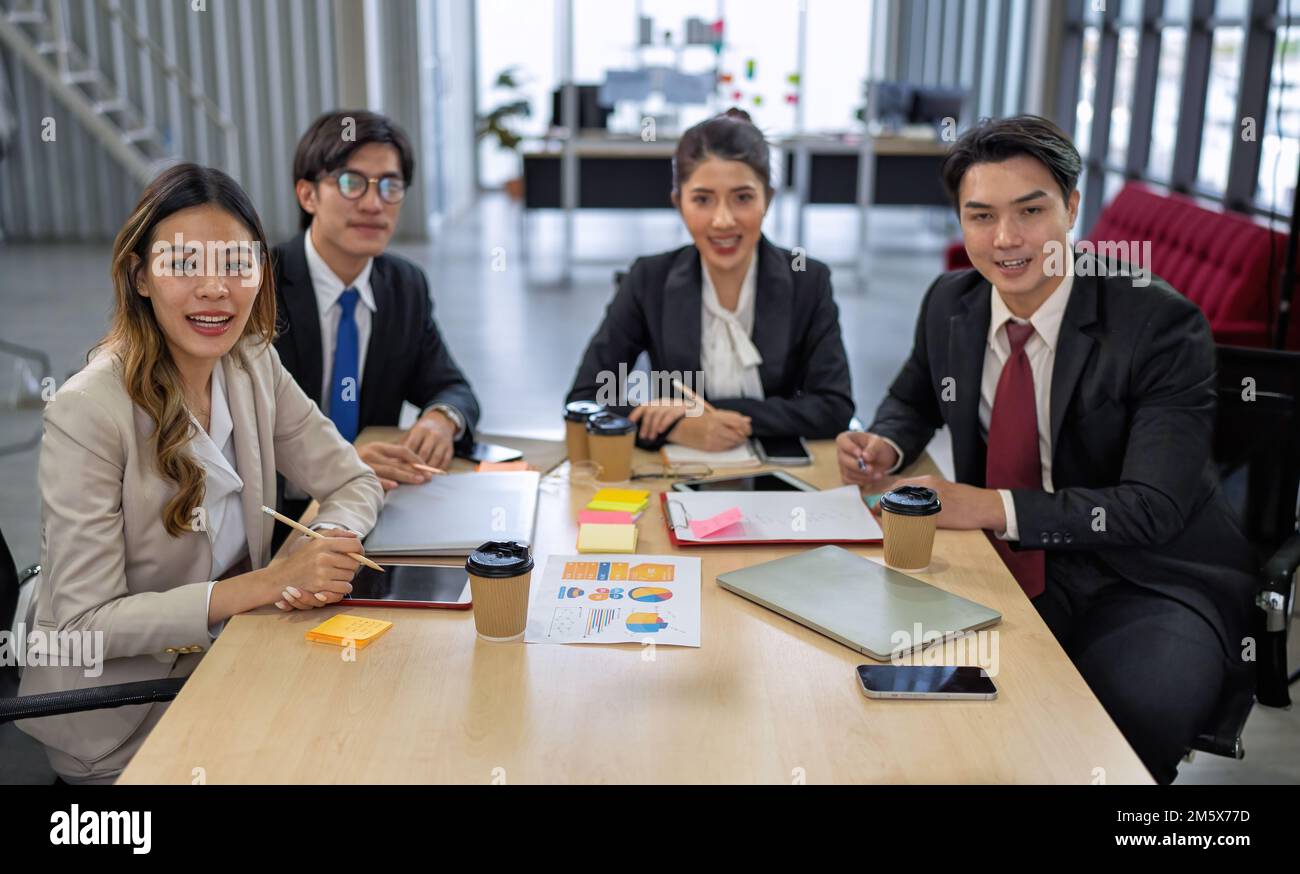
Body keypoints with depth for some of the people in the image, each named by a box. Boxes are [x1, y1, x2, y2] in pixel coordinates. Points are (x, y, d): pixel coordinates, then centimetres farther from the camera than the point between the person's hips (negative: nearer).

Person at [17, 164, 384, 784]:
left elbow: (354, 482, 3)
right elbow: (86, 626, -21)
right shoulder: (87, 411, -22)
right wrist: (268, 583, -26)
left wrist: (329, 548, -20)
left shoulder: (255, 366, -3)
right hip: (117, 724, -5)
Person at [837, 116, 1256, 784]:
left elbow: (1153, 508, -20)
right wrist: (886, 446, -2)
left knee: (1137, 714, -34)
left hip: (1149, 581, -4)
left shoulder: (1162, 323, -15)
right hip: (1006, 570, 5)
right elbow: (912, 399, 22)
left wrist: (994, 506, -29)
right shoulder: (950, 304, 1)